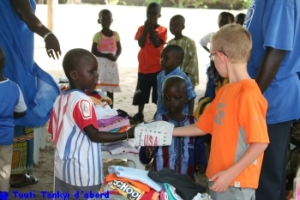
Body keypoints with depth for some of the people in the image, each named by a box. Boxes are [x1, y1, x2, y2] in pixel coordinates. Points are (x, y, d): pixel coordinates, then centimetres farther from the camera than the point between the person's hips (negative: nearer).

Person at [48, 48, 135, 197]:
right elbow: (94, 136, -22)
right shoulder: (82, 100, -18)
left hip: (63, 166, 9)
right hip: (82, 170, -9)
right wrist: (127, 134, -21)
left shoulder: (61, 98, 7)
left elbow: (54, 132, 13)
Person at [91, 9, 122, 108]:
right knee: (98, 88, -6)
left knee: (111, 89, 9)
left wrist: (116, 56, -11)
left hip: (112, 64, 4)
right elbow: (94, 51, -8)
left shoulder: (115, 34, 5)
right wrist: (106, 55, -19)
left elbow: (119, 48, 10)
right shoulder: (98, 35, -6)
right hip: (101, 64, -4)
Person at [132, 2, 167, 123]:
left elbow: (157, 44, -17)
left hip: (158, 68, -2)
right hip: (143, 67, 3)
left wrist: (151, 29, -16)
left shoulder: (162, 30, -2)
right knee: (141, 93, 10)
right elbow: (141, 44, -10)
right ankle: (139, 114, 22)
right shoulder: (141, 29, 5)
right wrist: (146, 28, -13)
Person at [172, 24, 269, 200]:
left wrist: (231, 173, -22)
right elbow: (203, 126, 16)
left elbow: (260, 143, -21)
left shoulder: (248, 94, -19)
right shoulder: (224, 91, 8)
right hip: (219, 177, 8)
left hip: (236, 183, -8)